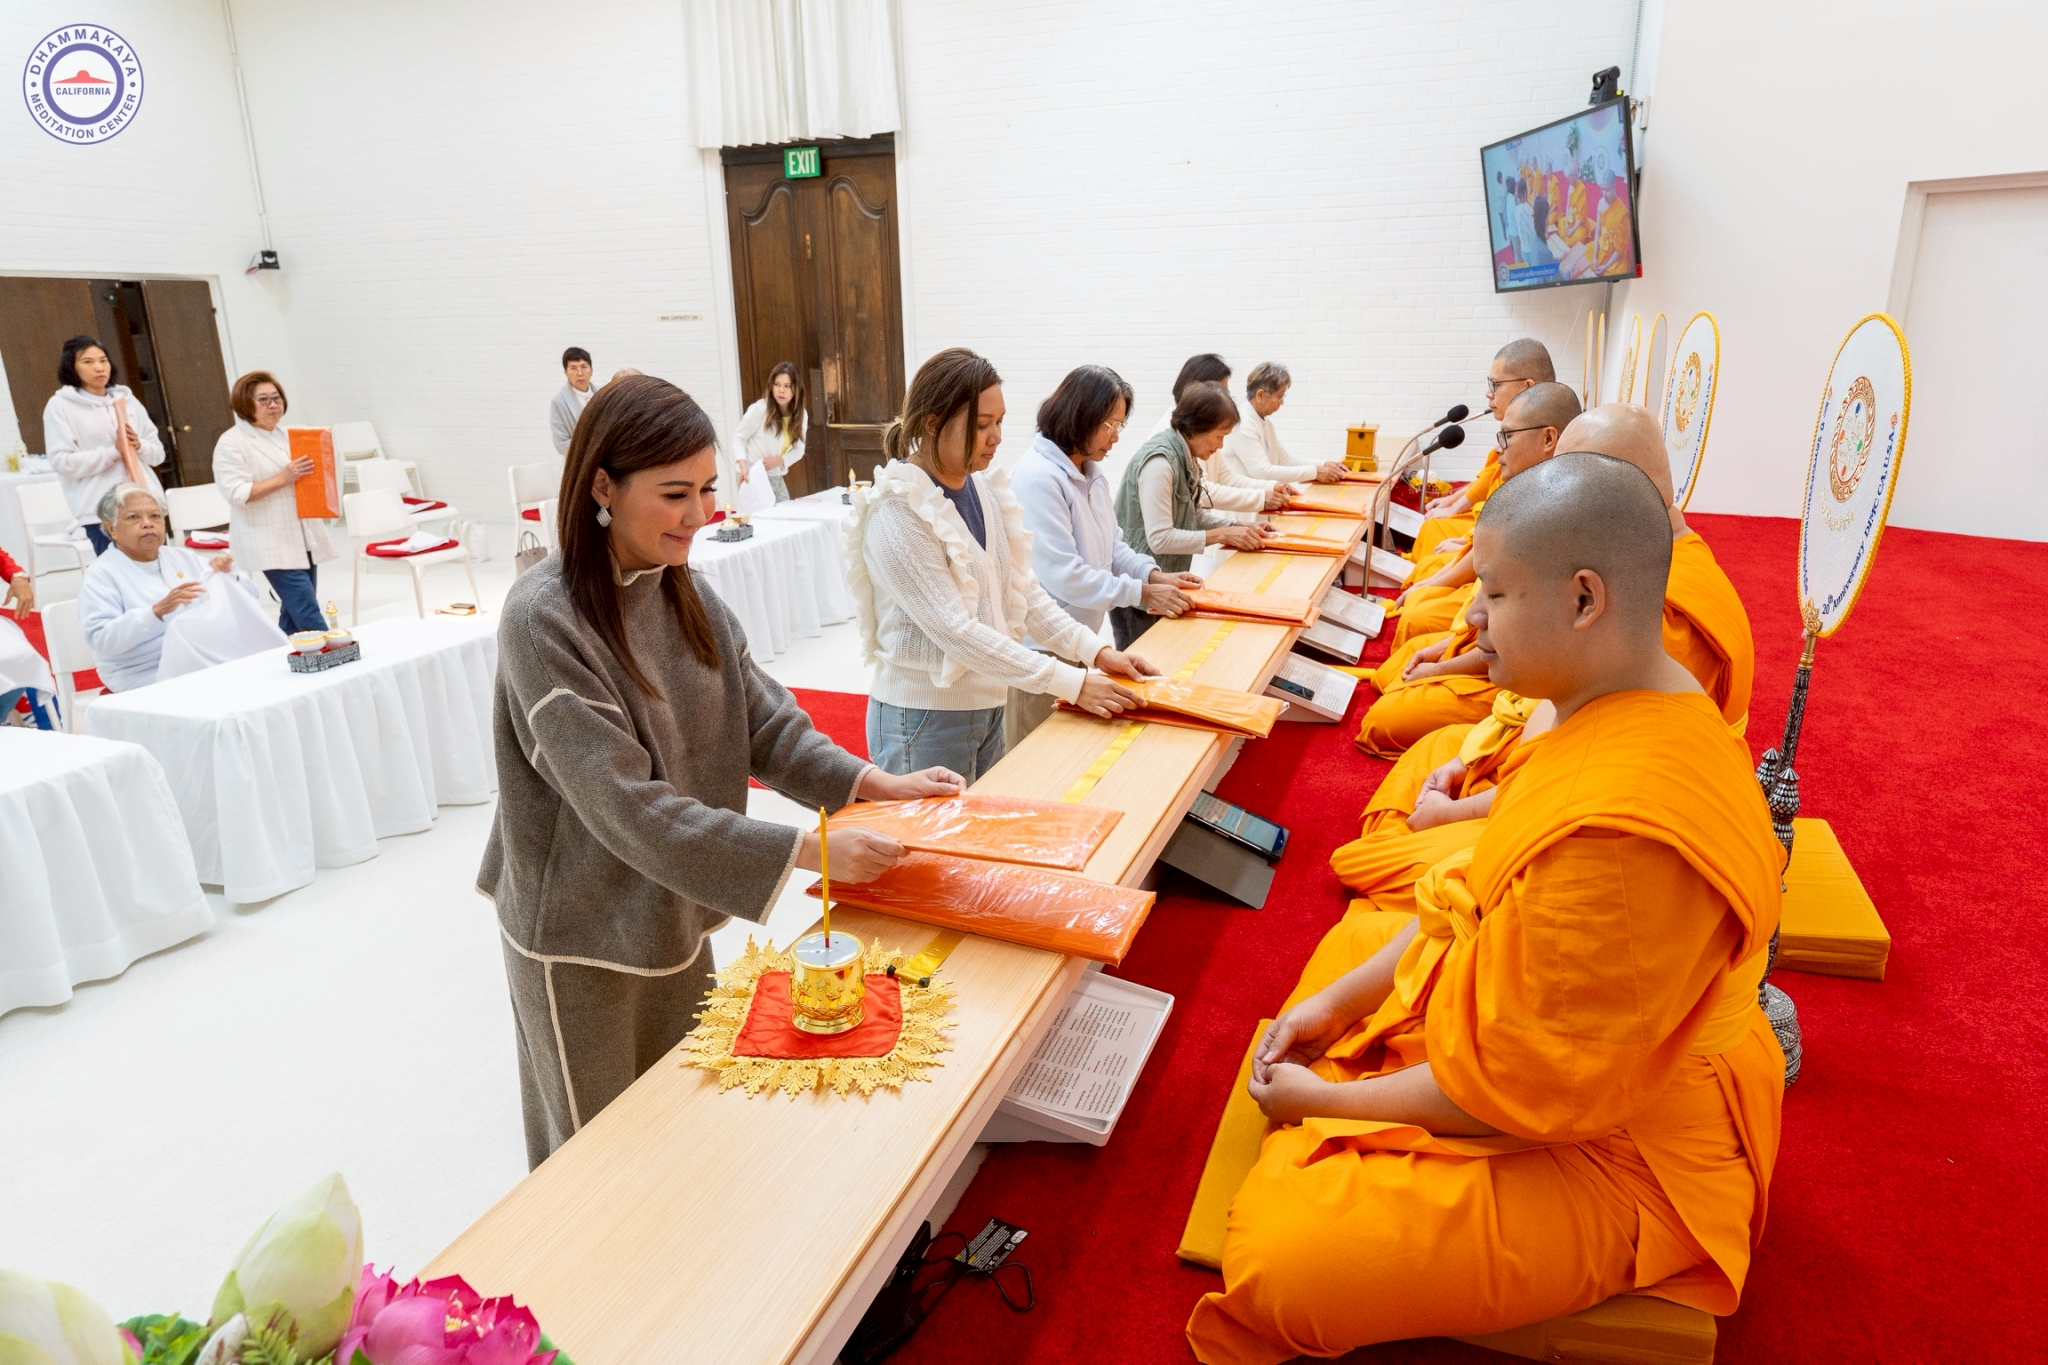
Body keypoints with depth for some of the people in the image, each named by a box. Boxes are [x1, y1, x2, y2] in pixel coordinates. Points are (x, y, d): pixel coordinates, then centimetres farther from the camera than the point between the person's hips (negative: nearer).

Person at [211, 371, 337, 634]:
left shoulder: (288, 435, 15)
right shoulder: (231, 443, -7)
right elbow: (237, 494, -16)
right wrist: (283, 478, -21)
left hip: (304, 538, 7)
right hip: (271, 543, -7)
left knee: (294, 613, 9)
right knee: (307, 614, -13)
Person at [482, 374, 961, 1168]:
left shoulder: (683, 591, -3)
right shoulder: (544, 620, -25)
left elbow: (763, 721, 0)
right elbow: (627, 808, -28)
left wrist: (870, 784, -14)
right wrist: (805, 850, -30)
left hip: (675, 914, 6)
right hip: (584, 937, -6)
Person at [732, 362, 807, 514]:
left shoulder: (800, 415, 2)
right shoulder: (761, 408, -16)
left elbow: (798, 450, 4)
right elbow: (738, 438, -10)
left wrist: (779, 460, -16)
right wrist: (743, 466, -25)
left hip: (777, 478, 6)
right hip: (754, 477, -6)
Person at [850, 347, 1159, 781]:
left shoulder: (983, 487, 3)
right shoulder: (898, 513, -20)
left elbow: (1023, 588, 6)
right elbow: (956, 631, -25)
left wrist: (1095, 649, -6)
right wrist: (1072, 684, -25)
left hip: (987, 705, 7)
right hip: (925, 717, -7)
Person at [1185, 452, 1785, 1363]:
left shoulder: (1618, 827, -37)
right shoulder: (1634, 706, -5)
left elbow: (1514, 1089, -28)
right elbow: (1484, 892, 4)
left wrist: (1322, 1101, -13)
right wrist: (1338, 1000, 1)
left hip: (1597, 1155, -10)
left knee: (1279, 1265, -20)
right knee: (1350, 940, 24)